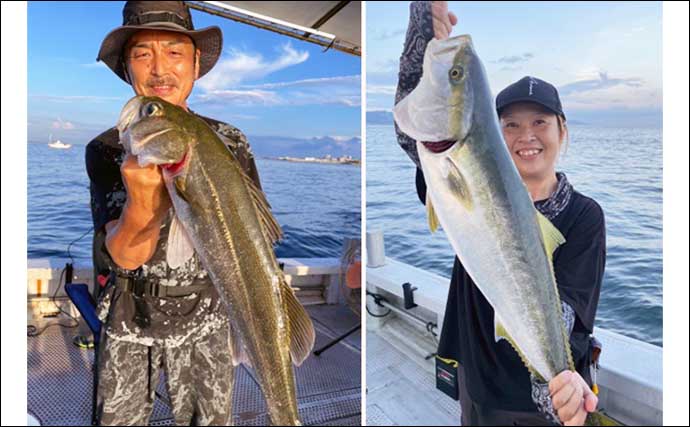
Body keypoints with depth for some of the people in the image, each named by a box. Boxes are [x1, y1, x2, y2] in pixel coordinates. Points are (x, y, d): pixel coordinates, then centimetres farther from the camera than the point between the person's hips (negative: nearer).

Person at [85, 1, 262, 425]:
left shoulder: (230, 141, -7)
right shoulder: (106, 150, -9)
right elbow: (126, 255, -21)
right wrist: (143, 200, -41)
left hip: (206, 314, 0)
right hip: (130, 318, 0)